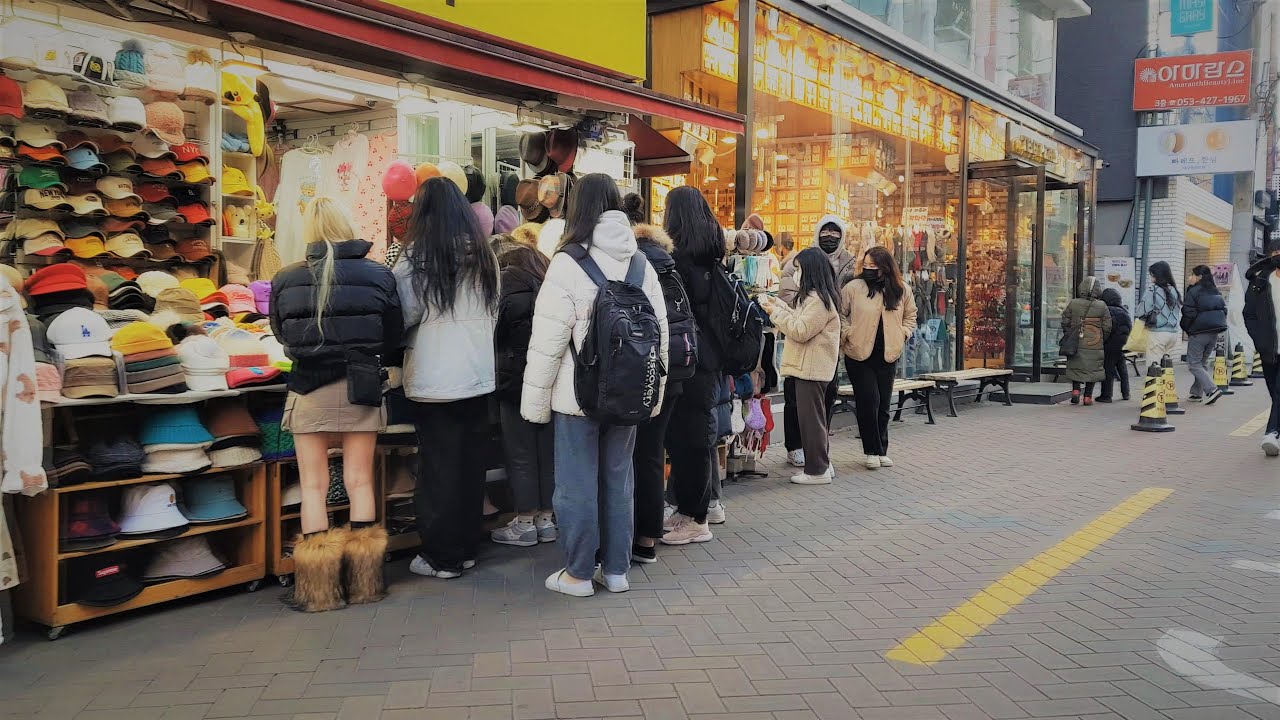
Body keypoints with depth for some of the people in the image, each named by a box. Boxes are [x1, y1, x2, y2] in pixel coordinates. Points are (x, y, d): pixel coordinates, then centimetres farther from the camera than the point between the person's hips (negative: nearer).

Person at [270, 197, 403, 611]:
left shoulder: (286, 280, -7)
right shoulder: (378, 275, -7)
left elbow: (281, 334, 7)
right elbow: (393, 341, -2)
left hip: (309, 391, -1)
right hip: (361, 390, 1)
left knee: (313, 486, 8)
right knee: (360, 481, 10)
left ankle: (318, 589, 13)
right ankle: (364, 583, 19)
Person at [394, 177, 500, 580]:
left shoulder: (418, 256, -10)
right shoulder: (484, 255, 6)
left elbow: (403, 318, -7)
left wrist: (399, 344, 12)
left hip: (434, 379, -5)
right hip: (479, 376, 5)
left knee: (438, 468, 3)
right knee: (471, 464, 11)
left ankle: (442, 557, 11)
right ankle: (466, 548, 22)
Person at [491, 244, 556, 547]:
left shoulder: (508, 282, -5)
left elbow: (497, 330, -7)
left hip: (518, 380, -6)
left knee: (520, 454, 2)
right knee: (548, 451, 11)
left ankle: (525, 522, 7)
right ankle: (546, 519, 18)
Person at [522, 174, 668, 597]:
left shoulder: (568, 263, -12)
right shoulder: (642, 265, 4)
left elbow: (548, 340, -13)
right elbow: (660, 332, 9)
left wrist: (534, 399, -5)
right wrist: (653, 394, 18)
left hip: (578, 395, -5)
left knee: (577, 483, 5)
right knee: (619, 479, 14)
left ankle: (578, 573, 15)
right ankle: (616, 570, 23)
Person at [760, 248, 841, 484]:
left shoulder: (818, 300, -17)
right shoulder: (814, 296, 16)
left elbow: (801, 331, -21)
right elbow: (801, 321, 18)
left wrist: (776, 313, -14)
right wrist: (779, 305, 12)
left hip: (811, 368, -11)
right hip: (810, 366, 11)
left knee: (811, 418, -4)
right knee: (815, 417, 16)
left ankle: (817, 471, 3)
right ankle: (822, 464, 24)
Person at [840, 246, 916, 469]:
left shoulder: (901, 290, 3)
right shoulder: (853, 287, -7)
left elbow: (910, 316, 17)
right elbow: (840, 315, 2)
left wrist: (901, 336, 3)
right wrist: (848, 335, -9)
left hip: (888, 356, 3)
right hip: (859, 355, -3)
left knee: (883, 405, 10)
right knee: (868, 402, -8)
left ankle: (881, 450, 22)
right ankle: (873, 452, 6)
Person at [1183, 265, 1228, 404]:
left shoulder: (1193, 292, -11)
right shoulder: (1216, 292, 12)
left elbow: (1189, 313, -14)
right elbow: (1224, 309, 14)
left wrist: (1185, 328, 0)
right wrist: (1217, 326, 18)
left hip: (1198, 333, -7)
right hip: (1214, 332, 7)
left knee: (1194, 364, -1)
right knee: (1203, 363, 17)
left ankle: (1211, 390, -16)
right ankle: (1197, 393, 18)